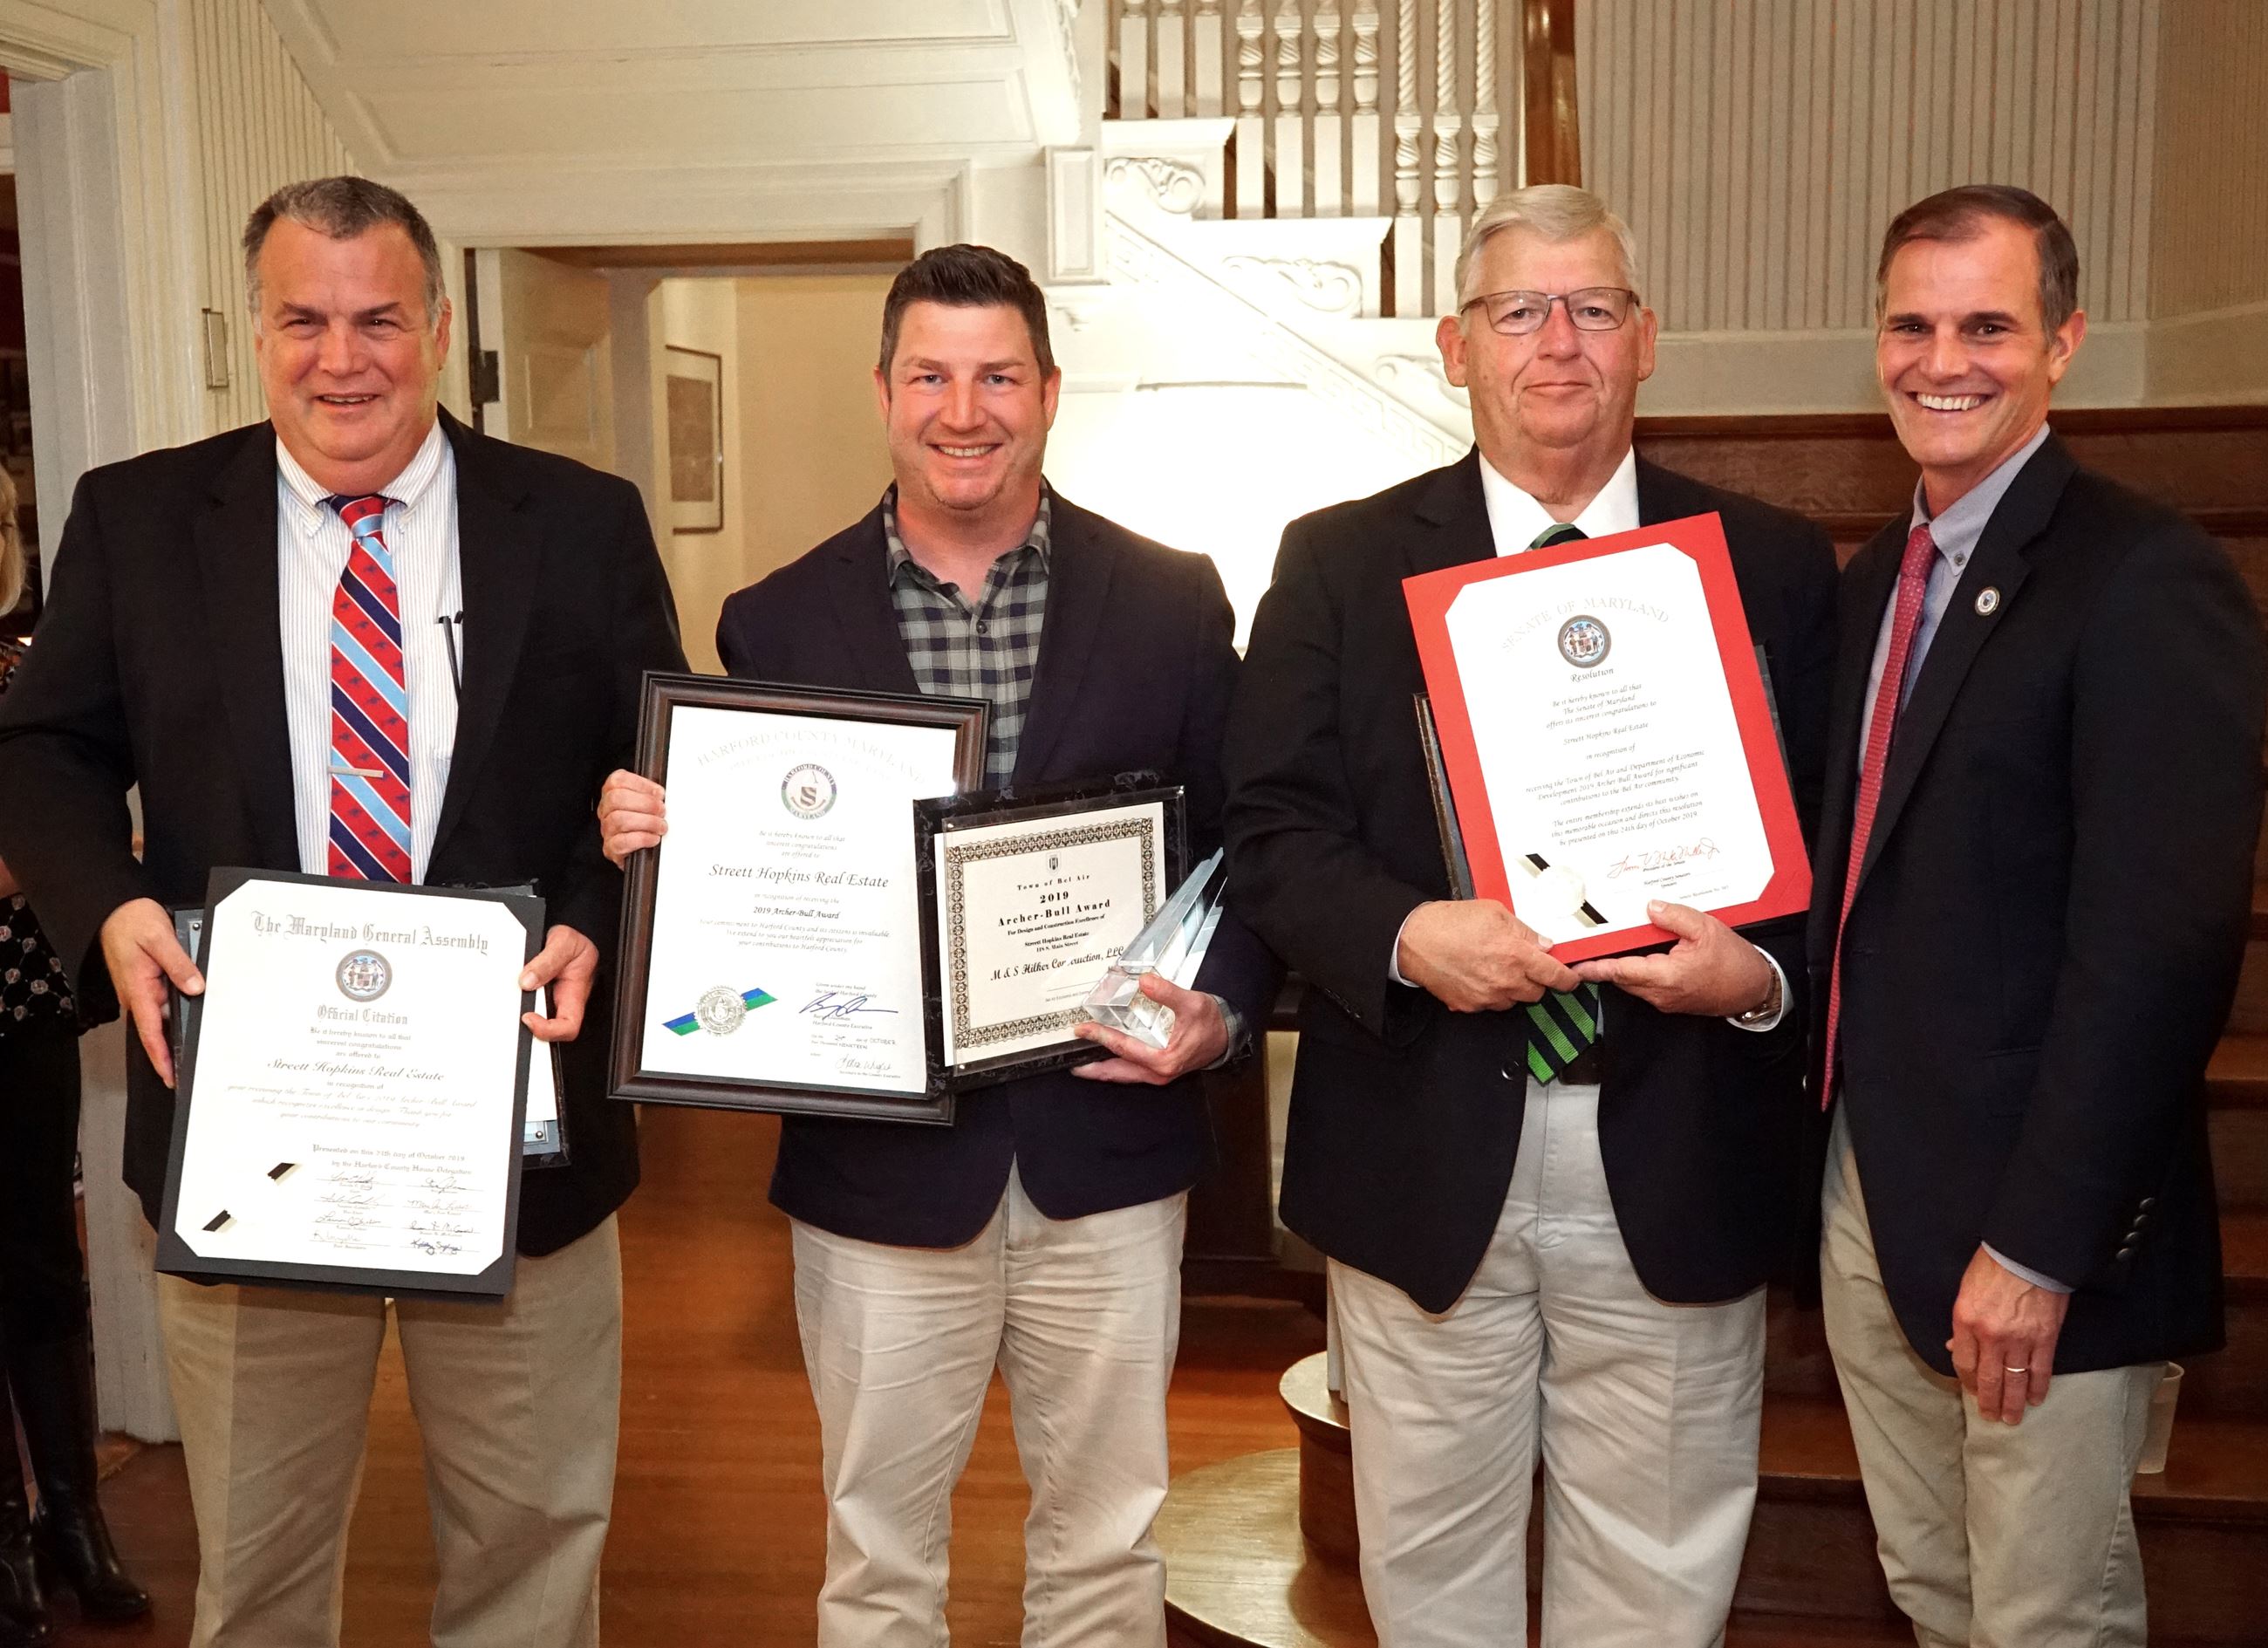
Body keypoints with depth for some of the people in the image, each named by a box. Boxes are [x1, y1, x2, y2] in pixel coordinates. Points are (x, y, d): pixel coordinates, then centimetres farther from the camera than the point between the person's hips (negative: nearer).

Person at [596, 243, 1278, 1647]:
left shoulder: (1171, 602, 0)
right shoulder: (779, 623, 0)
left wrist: (1222, 1013, -13)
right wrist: (650, 837, -18)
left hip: (1106, 1153, 1)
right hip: (883, 1167, 0)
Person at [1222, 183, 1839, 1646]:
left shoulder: (1774, 567, 4)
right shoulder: (1340, 563, 3)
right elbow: (1275, 831, -2)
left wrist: (1763, 973, -17)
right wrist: (1405, 935, -20)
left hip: (1676, 1157, 1)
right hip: (1426, 1153, 0)